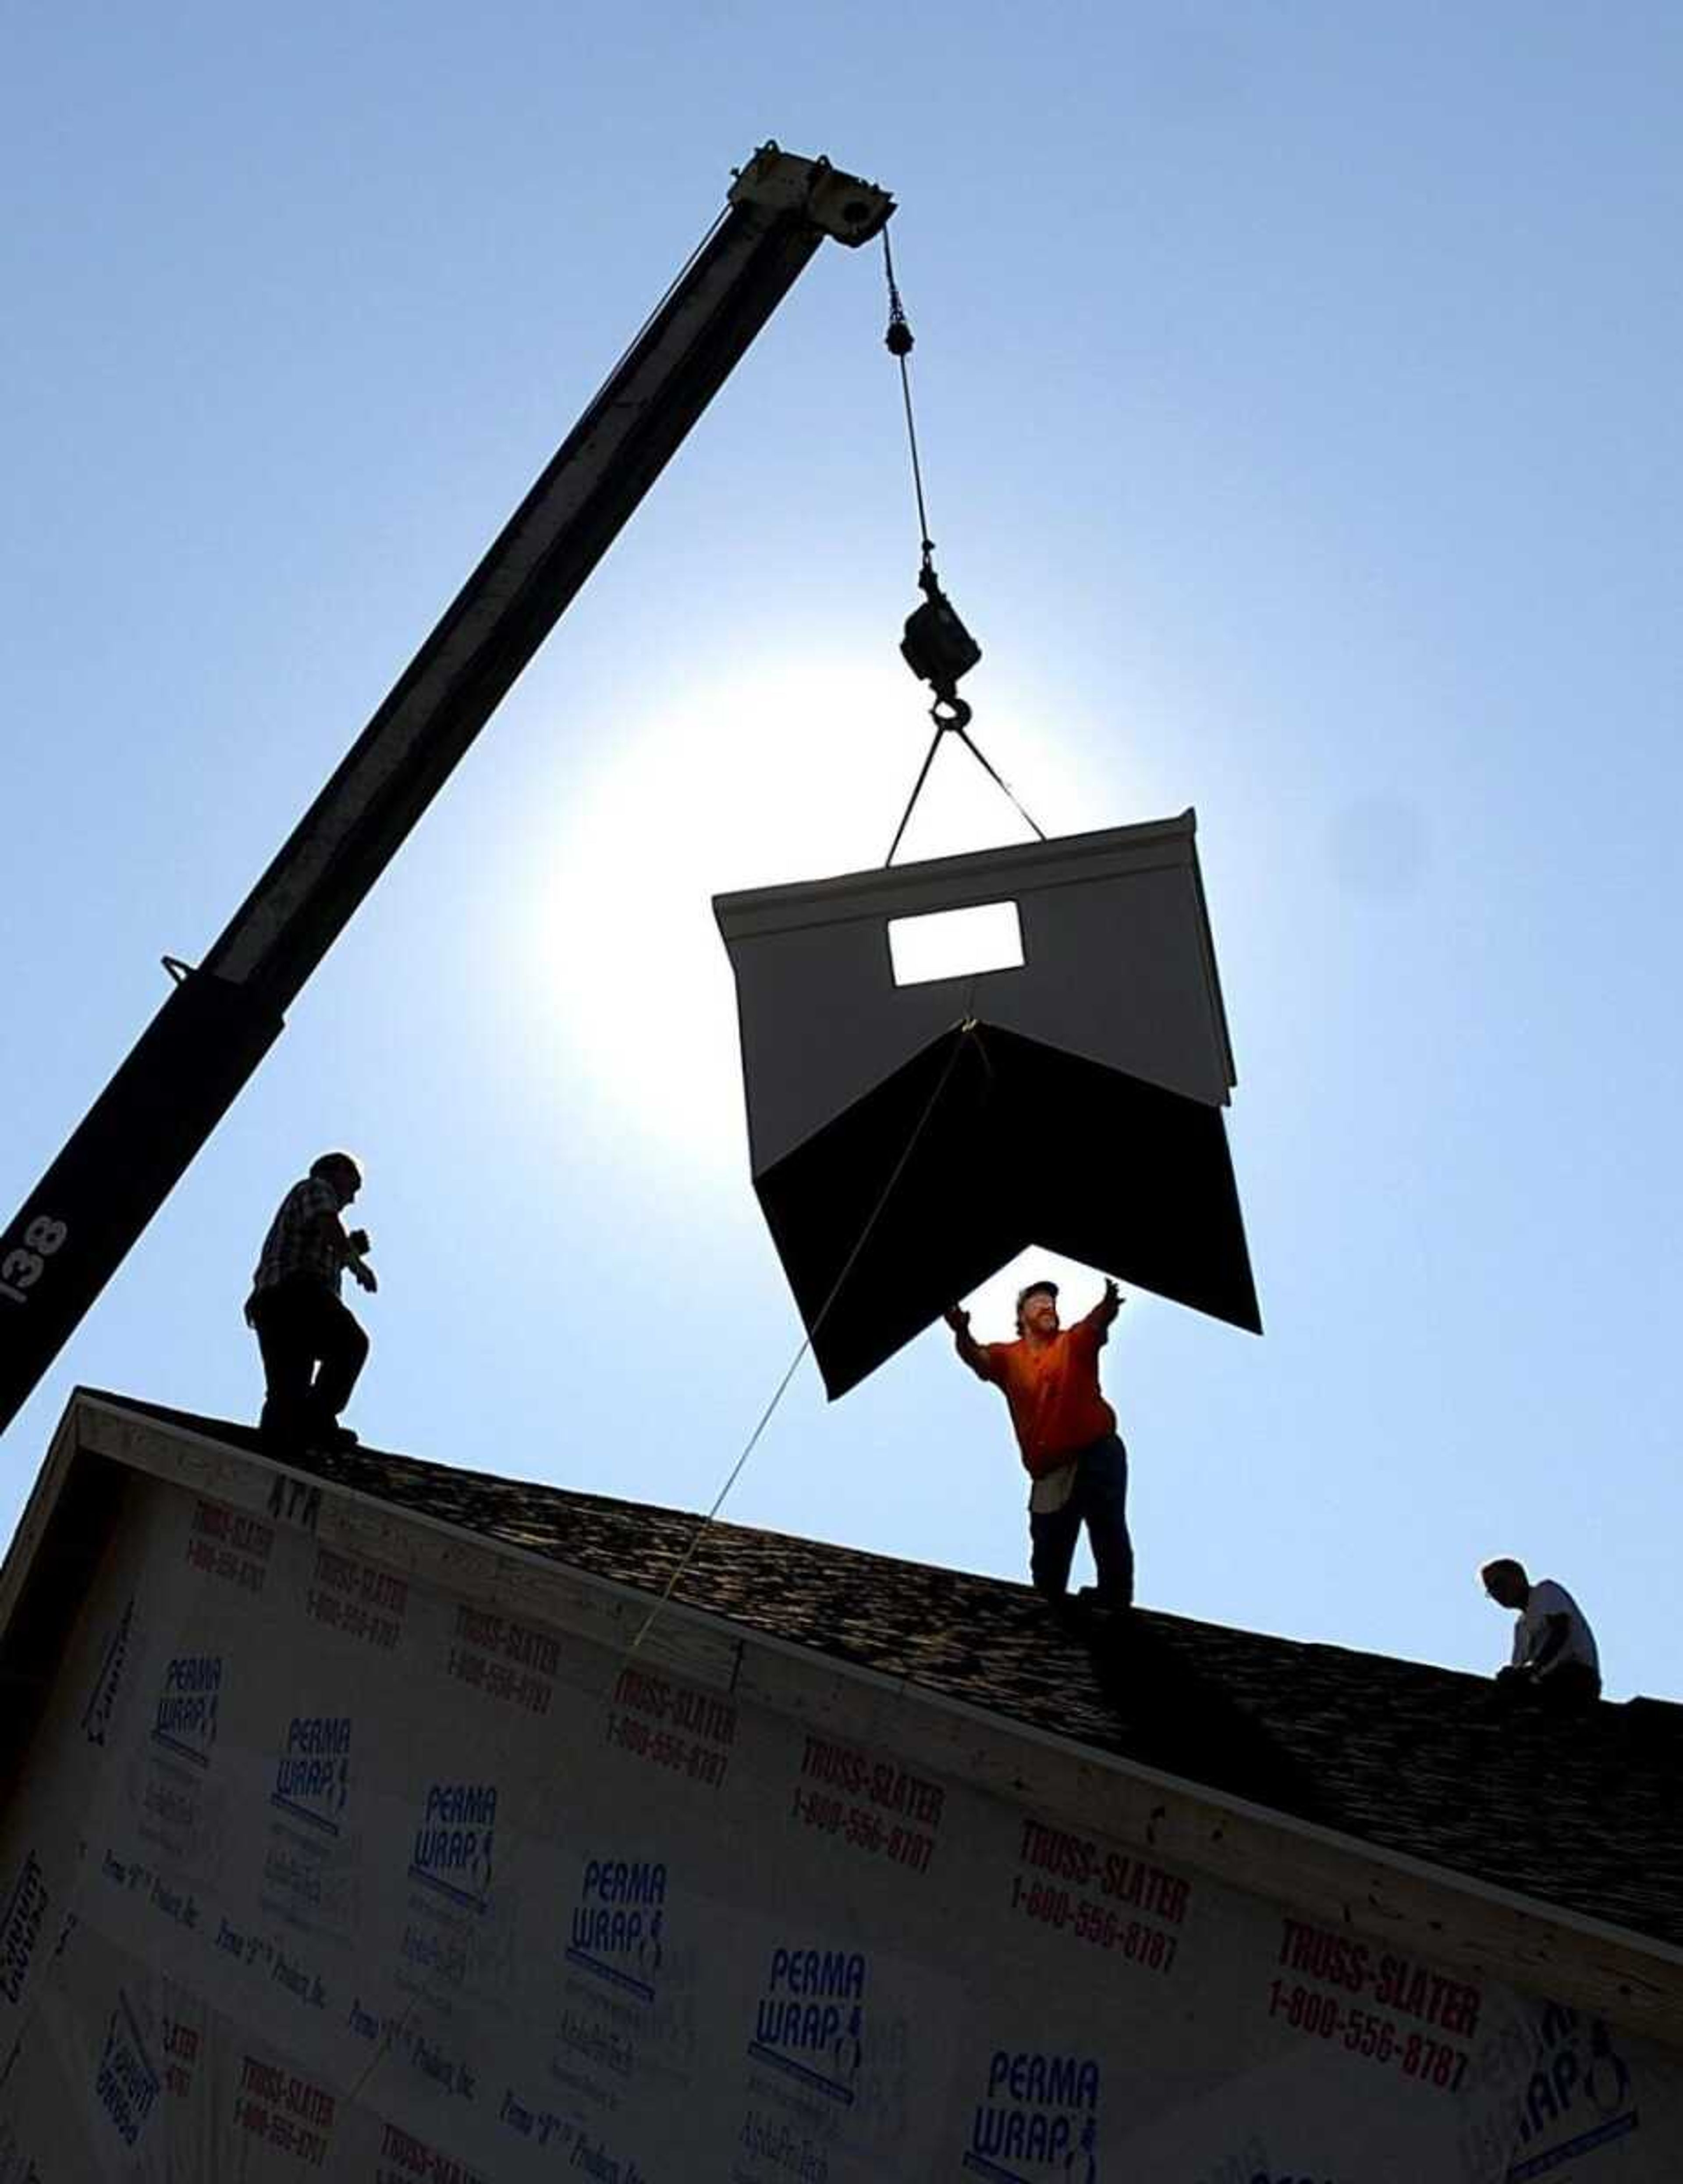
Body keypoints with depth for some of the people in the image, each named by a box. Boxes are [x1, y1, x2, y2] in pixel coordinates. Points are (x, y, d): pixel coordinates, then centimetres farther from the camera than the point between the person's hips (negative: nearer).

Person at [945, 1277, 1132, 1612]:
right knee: (1048, 1559, 9)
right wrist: (962, 1334, -36)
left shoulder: (1075, 1342, 4)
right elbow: (976, 1356, -11)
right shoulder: (1008, 1357, 9)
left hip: (1097, 1456, -2)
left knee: (1111, 1543, -7)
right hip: (1049, 1474, 2)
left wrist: (1108, 1306, -44)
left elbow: (1097, 1323, -18)